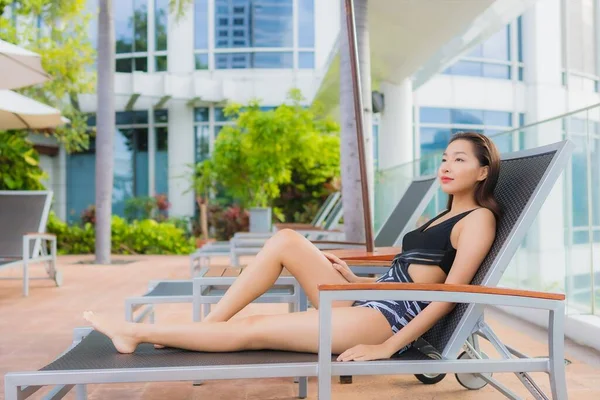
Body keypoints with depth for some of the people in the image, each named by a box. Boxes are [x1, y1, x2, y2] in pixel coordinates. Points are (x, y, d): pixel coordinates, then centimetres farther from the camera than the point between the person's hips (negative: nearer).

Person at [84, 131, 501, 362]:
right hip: (366, 302, 8)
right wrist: (352, 278, 12)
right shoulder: (442, 218, 23)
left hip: (391, 318, -8)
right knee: (286, 241, -6)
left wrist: (388, 347, -19)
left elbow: (450, 293, -14)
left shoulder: (478, 219, -4)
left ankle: (138, 333, -1)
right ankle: (207, 324, -4)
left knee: (252, 330, -12)